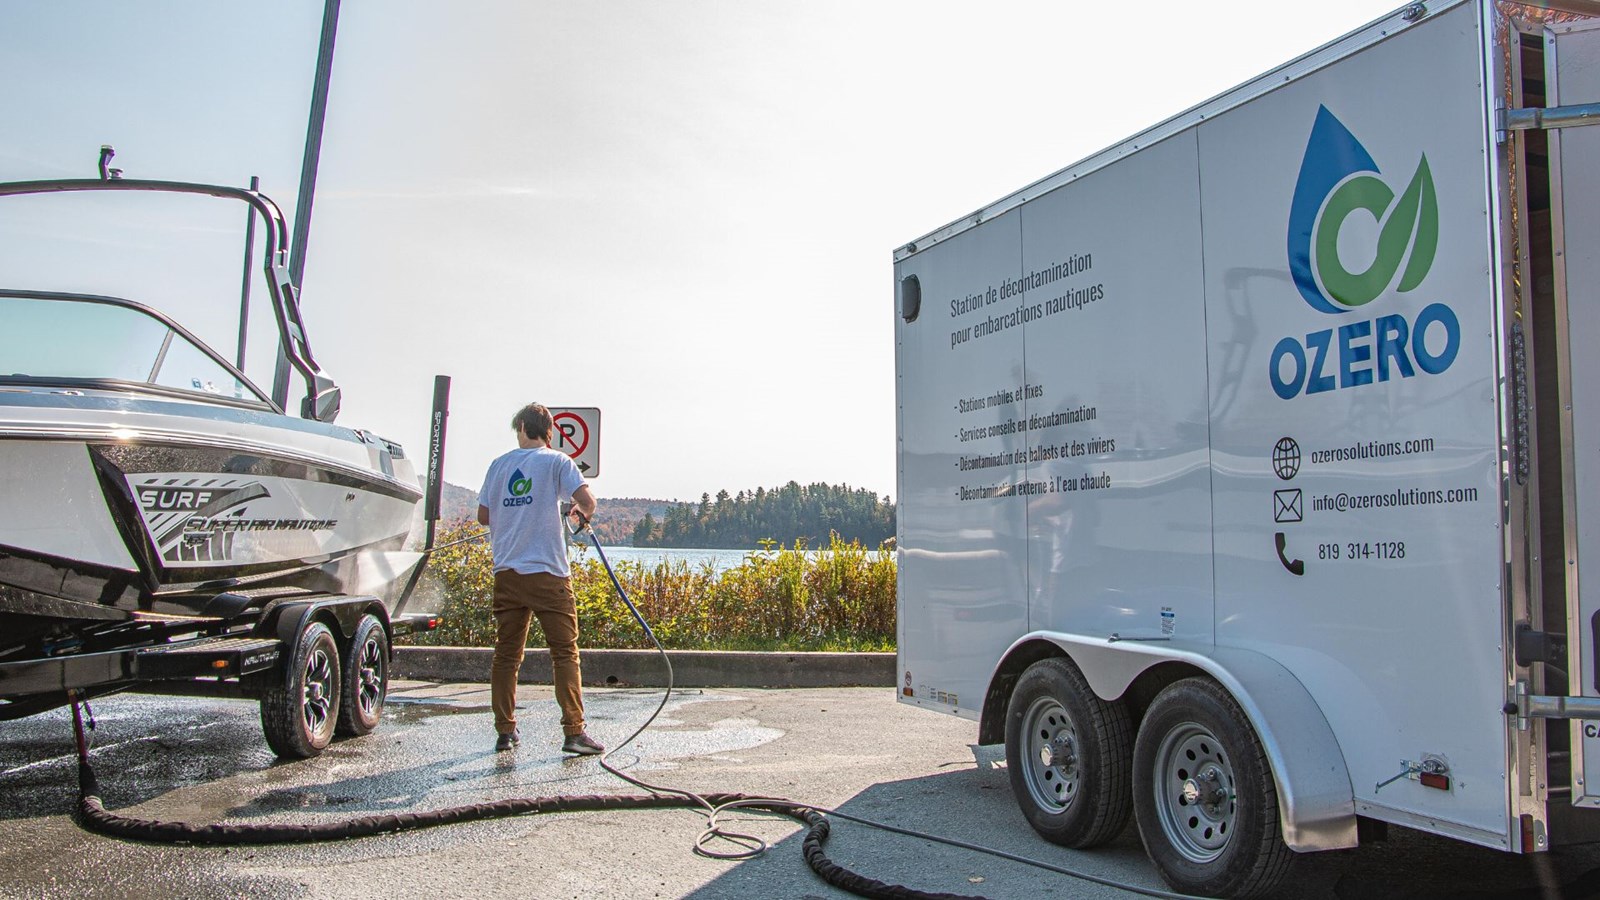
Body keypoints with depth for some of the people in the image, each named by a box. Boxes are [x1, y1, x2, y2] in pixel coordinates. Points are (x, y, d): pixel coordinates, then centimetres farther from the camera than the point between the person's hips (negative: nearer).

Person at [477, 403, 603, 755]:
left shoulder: (499, 465, 10)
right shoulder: (556, 461, 0)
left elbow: (483, 516, 10)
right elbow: (586, 500, -13)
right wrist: (583, 513, 10)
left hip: (506, 572, 4)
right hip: (547, 572, -4)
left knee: (506, 655, 11)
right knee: (565, 653, -1)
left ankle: (505, 732, 13)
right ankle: (573, 733, -5)